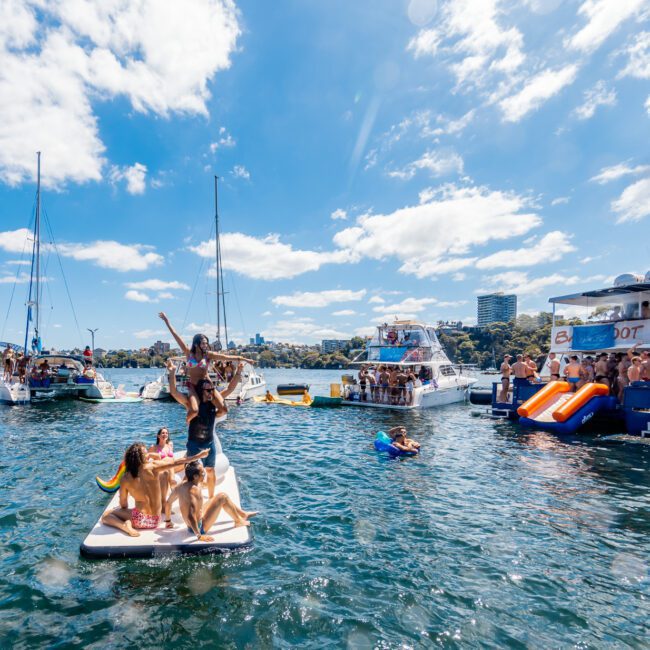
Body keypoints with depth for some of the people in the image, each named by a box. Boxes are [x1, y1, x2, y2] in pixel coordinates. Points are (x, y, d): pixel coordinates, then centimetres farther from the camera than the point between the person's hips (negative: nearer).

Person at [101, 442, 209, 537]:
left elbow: (123, 505, 4)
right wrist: (198, 455, -2)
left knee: (106, 515, 13)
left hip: (139, 519, -3)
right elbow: (176, 463, -9)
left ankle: (124, 525, -9)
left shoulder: (125, 479, -6)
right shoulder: (152, 467, -10)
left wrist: (127, 514, 25)